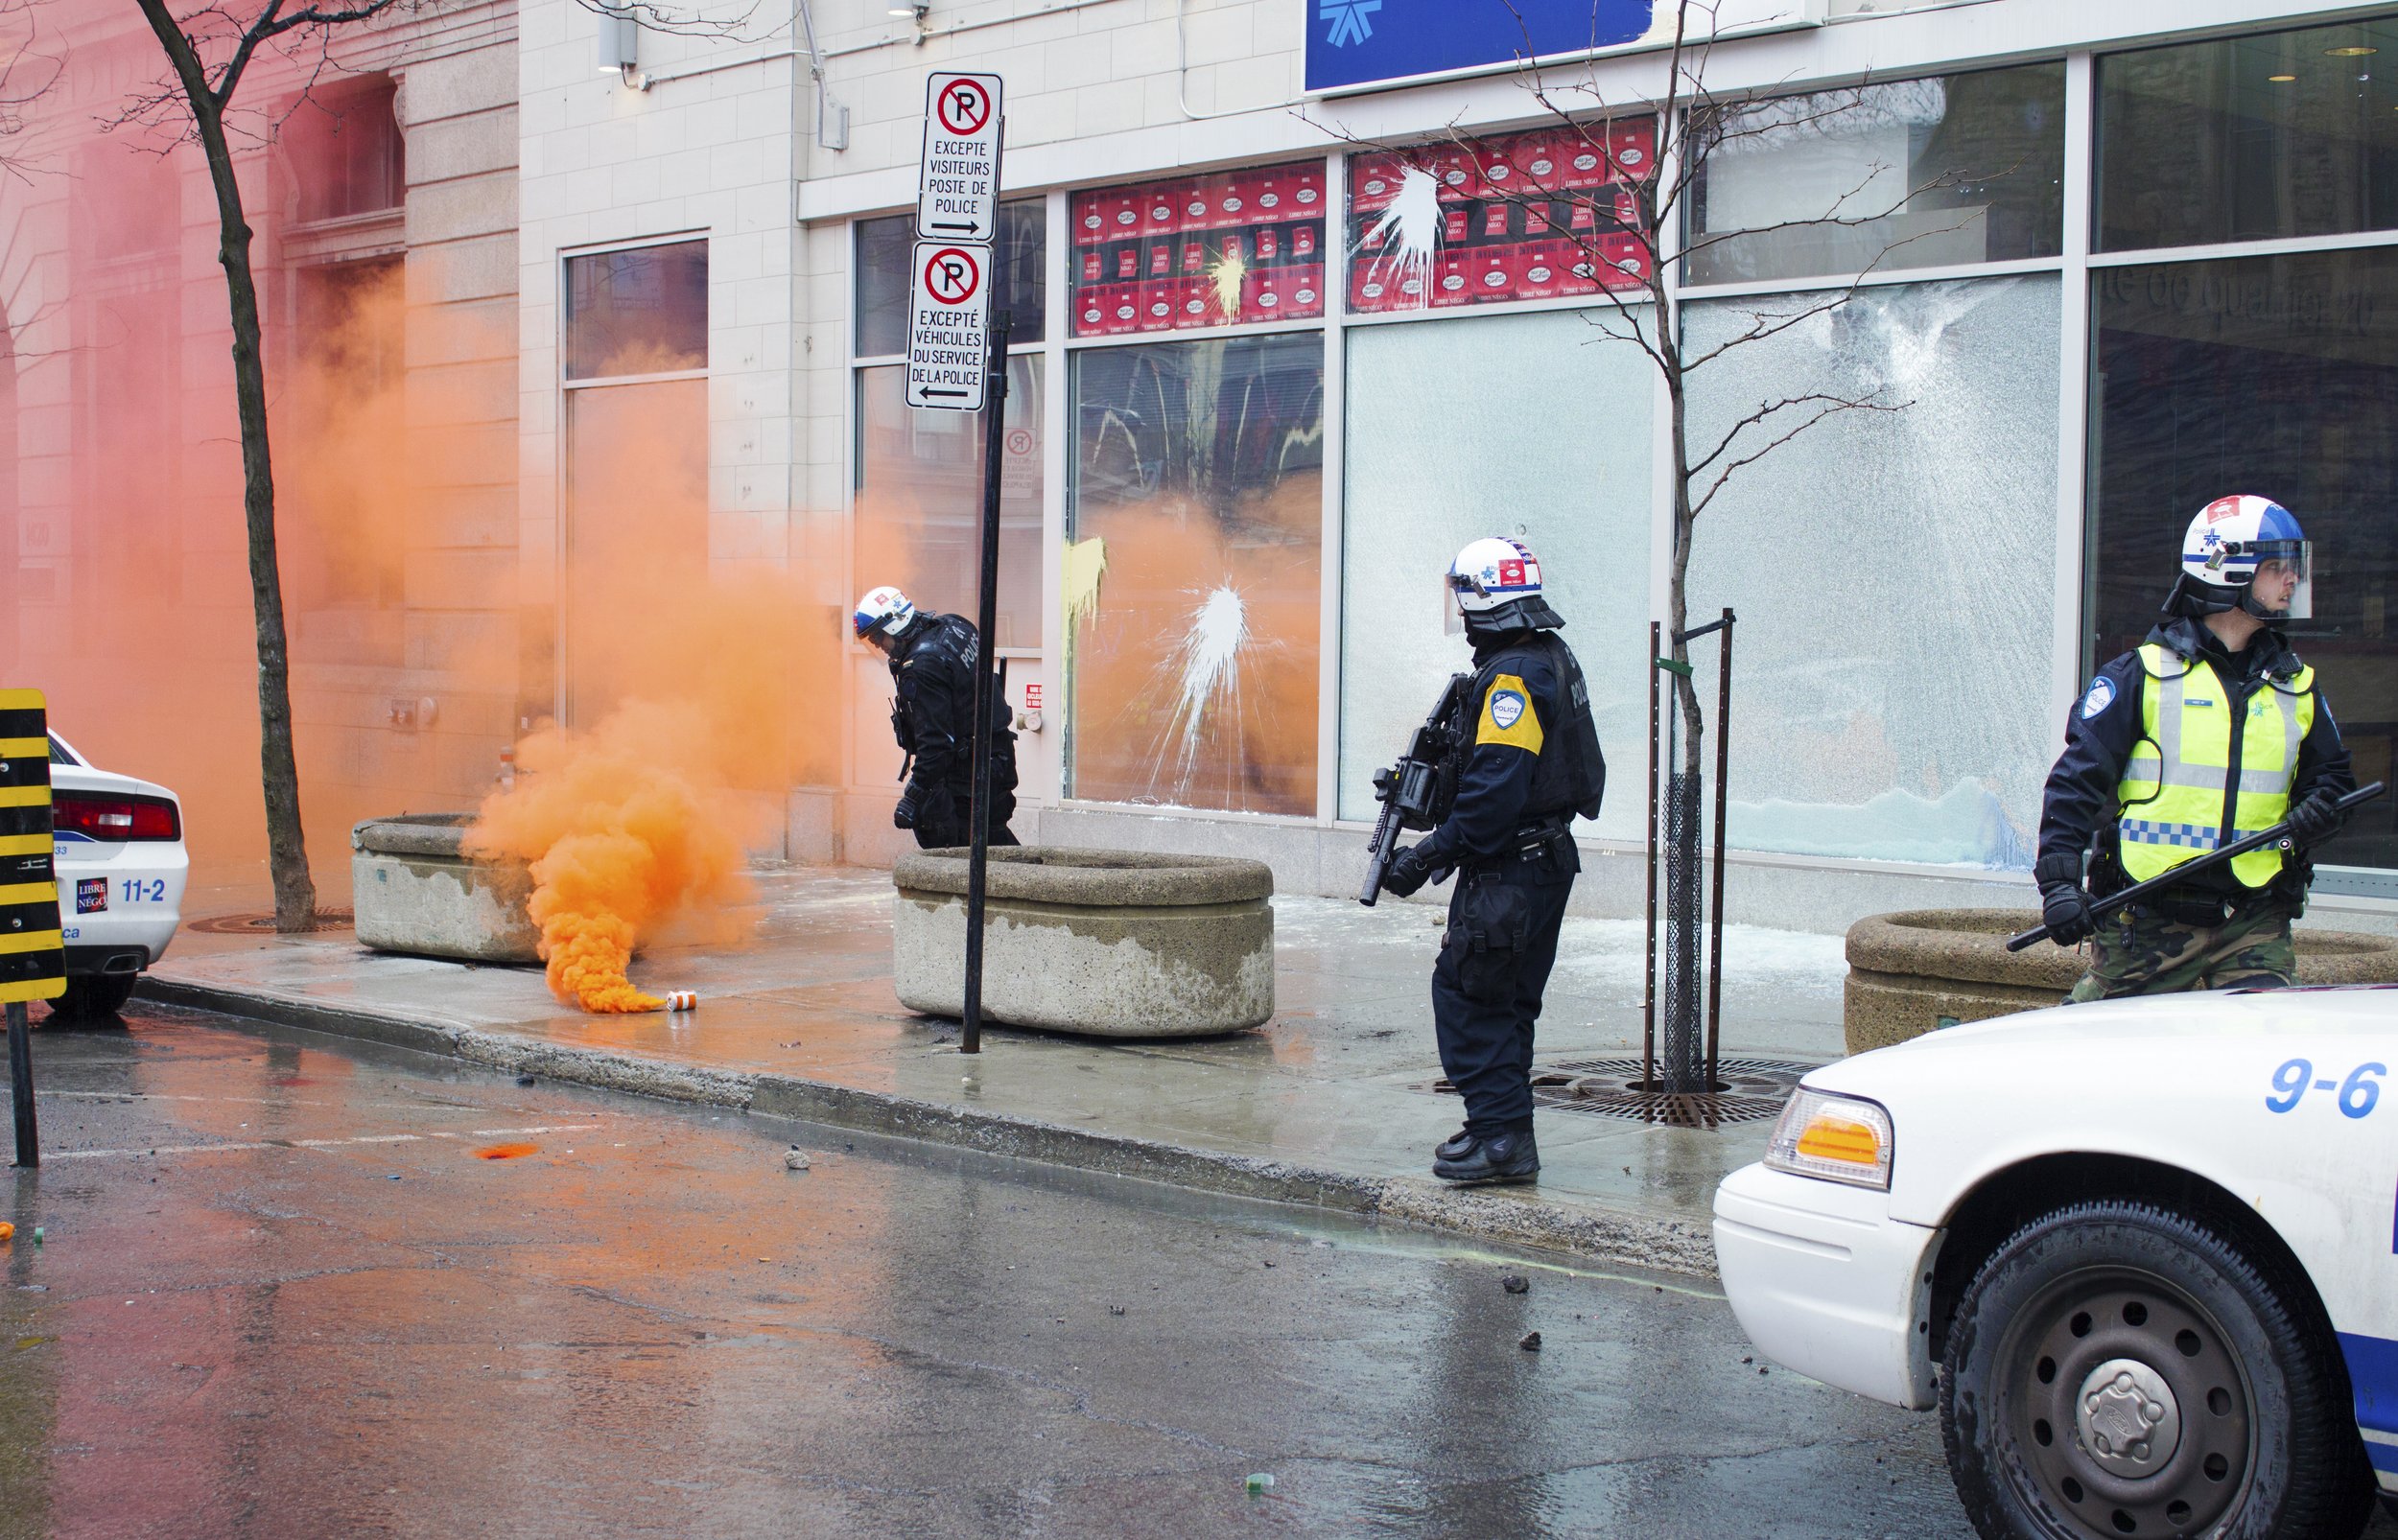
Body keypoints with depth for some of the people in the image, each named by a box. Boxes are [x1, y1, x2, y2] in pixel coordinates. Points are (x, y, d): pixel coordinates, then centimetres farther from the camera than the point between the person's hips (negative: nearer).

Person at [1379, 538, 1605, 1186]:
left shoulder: (1512, 676, -20)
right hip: (1549, 859, 10)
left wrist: (1429, 855, -21)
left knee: (1466, 993, -4)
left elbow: (1495, 790, -26)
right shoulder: (1554, 658, 12)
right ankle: (1504, 1131, 22)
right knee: (1507, 998, 16)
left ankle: (1501, 1136, -4)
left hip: (1508, 867, -10)